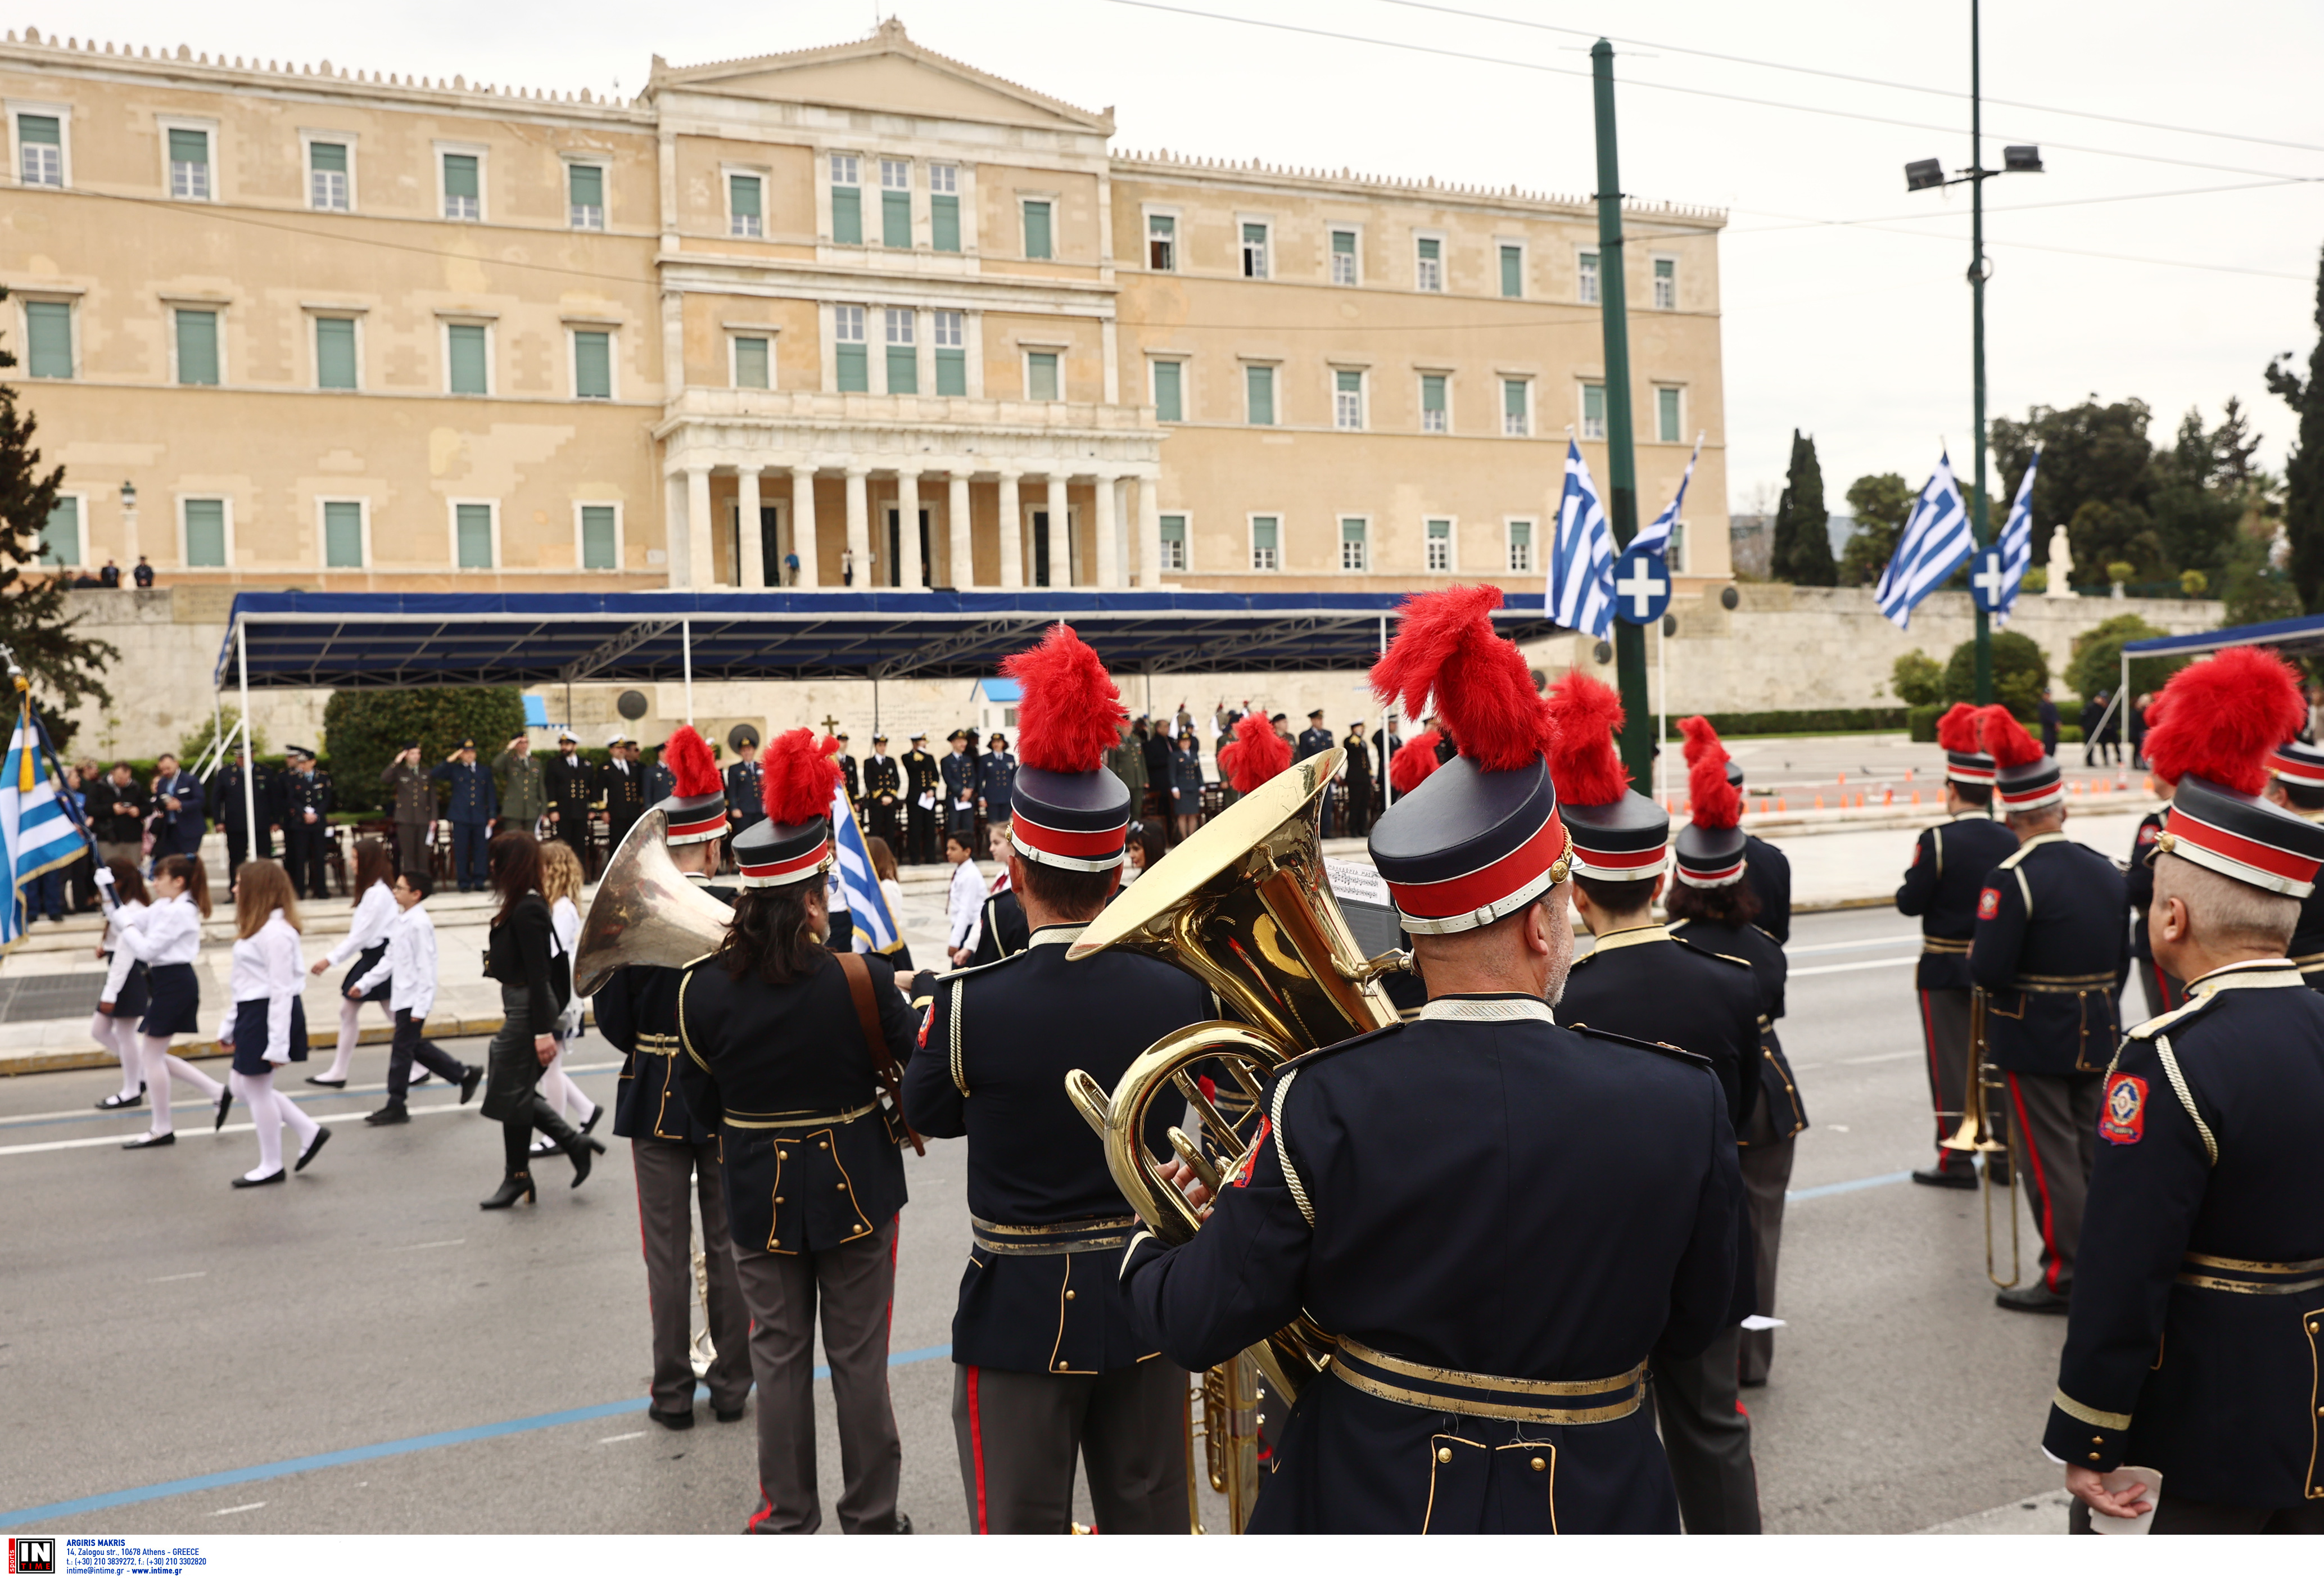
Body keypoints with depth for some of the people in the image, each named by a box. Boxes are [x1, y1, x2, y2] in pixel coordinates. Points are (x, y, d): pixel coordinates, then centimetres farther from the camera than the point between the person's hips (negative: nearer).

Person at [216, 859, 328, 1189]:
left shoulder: (275, 932, -20)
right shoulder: (255, 928, 14)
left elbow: (281, 991, -22)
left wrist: (277, 1045, -22)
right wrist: (229, 1026, 20)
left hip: (270, 1014, -11)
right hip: (251, 1014, 11)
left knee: (257, 1088, 2)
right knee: (244, 1087, 15)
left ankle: (271, 1166, 16)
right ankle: (309, 1132, 21)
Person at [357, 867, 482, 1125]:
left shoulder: (420, 924, -18)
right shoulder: (401, 919, 9)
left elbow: (426, 967, -20)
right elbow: (390, 959, 17)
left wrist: (421, 1008, -21)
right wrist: (364, 984, 15)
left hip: (413, 998, -9)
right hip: (402, 996, 9)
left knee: (402, 1050, -1)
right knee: (416, 1047, 15)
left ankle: (396, 1106, 10)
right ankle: (464, 1074, 25)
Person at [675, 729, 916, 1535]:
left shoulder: (702, 987, -11)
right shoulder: (861, 978, -19)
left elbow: (701, 1101, 0)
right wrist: (892, 1117, 13)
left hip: (760, 1194, 2)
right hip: (854, 1187, -2)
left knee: (779, 1356, 14)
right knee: (860, 1358, 11)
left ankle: (788, 1520, 26)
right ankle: (872, 1518, 24)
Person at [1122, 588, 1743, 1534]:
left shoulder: (1325, 1106, -21)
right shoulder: (1679, 1104, -18)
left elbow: (1195, 1329, -12)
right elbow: (1690, 1328, -3)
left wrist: (1146, 1254, 9)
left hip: (1361, 1504, 0)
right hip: (1591, 1512, 1)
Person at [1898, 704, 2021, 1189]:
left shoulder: (1938, 840, -17)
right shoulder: (2012, 841, -2)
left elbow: (1909, 903, -15)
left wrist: (1913, 878, 3)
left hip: (1945, 970, -4)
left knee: (1952, 1061, 3)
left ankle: (1956, 1161, 7)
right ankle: (2003, 1154, 19)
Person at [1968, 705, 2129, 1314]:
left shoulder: (2011, 880, -19)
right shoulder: (2108, 873, 3)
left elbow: (1988, 971, -23)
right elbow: (2121, 964, 10)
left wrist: (1976, 955, -1)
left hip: (2034, 1041, -6)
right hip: (2097, 1035, 7)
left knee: (2050, 1159, 2)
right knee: (2091, 1150, 17)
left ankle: (2068, 1276, 7)